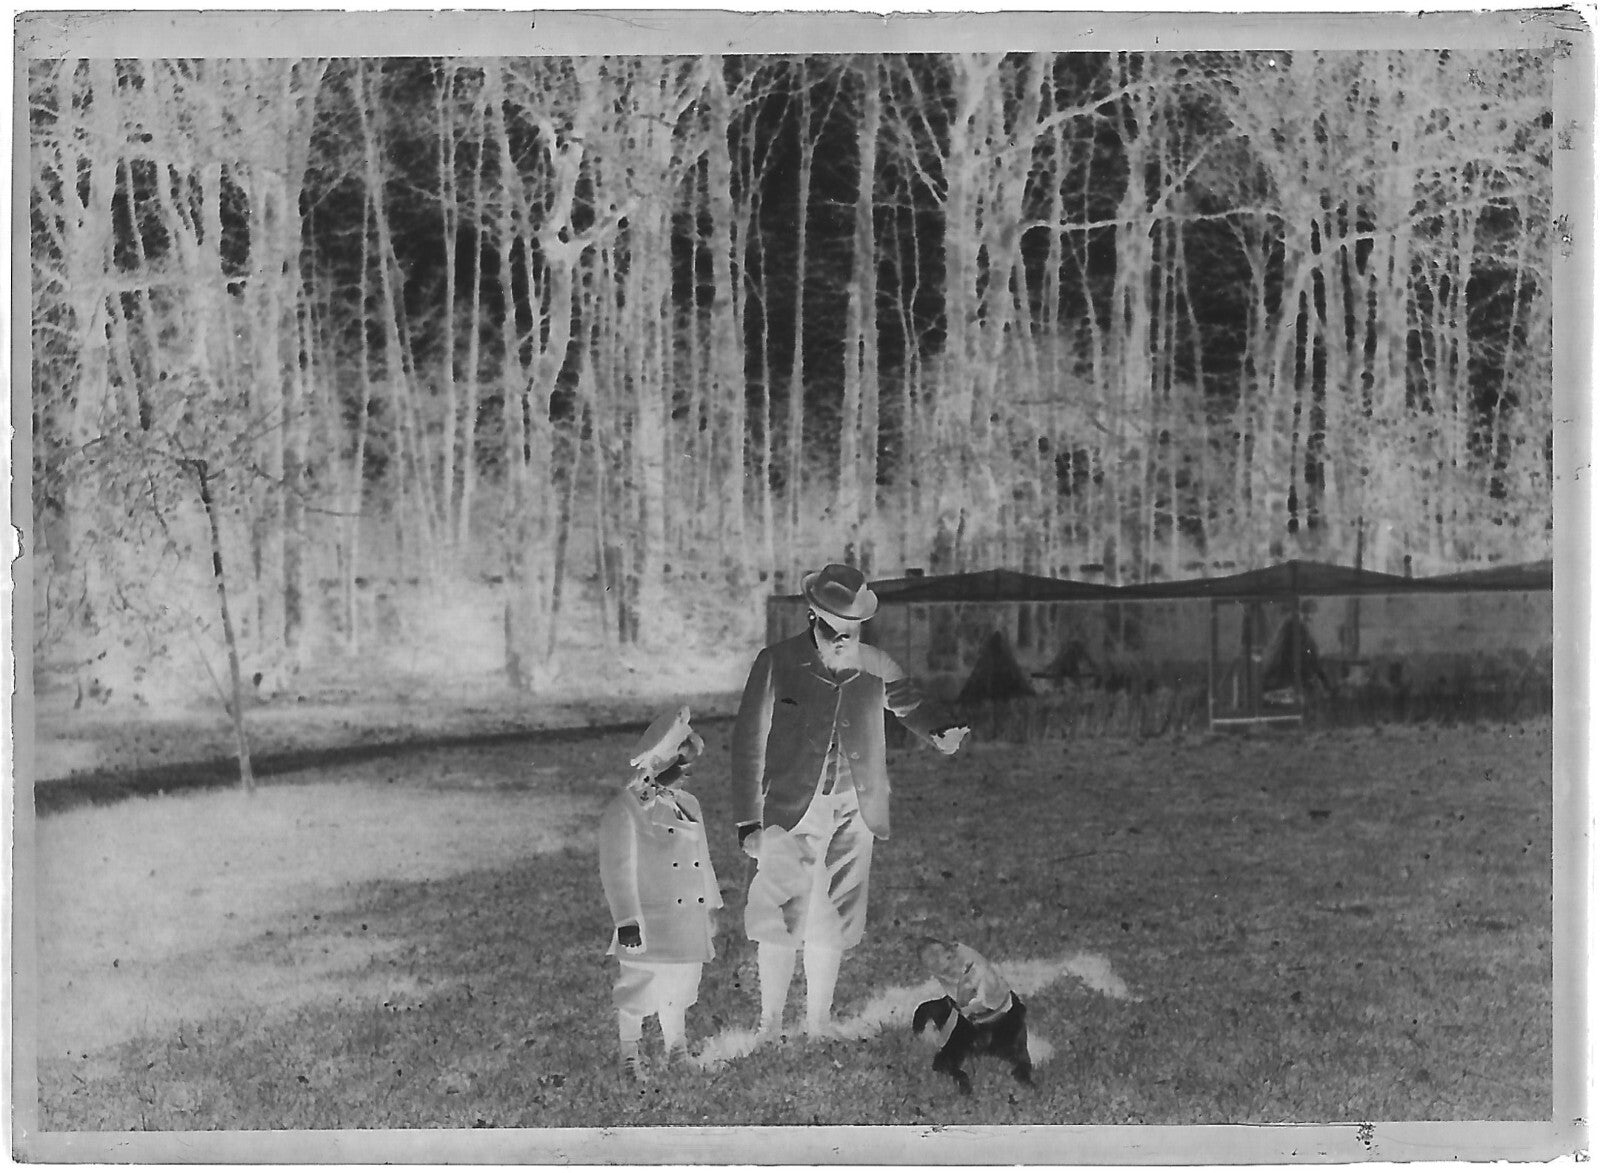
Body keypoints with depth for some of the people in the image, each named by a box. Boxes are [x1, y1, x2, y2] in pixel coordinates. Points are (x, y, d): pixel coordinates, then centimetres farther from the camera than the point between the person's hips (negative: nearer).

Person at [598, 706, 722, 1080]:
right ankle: (630, 1057, 18)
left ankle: (676, 1048, 34)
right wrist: (626, 920, -18)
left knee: (680, 989, 16)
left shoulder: (687, 803, 11)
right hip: (647, 924, -7)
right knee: (639, 989, 2)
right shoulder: (624, 810, -13)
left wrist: (710, 905, 21)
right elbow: (617, 870, -14)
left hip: (687, 921, 7)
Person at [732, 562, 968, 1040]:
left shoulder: (876, 667, 2)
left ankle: (820, 1017, 25)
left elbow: (910, 705, 20)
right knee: (779, 918, -3)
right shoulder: (776, 663, -6)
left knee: (833, 920, 9)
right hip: (790, 812, -2)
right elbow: (749, 743, -4)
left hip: (853, 815, 2)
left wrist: (941, 732, -3)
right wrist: (749, 822, -8)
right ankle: (771, 1019, 13)